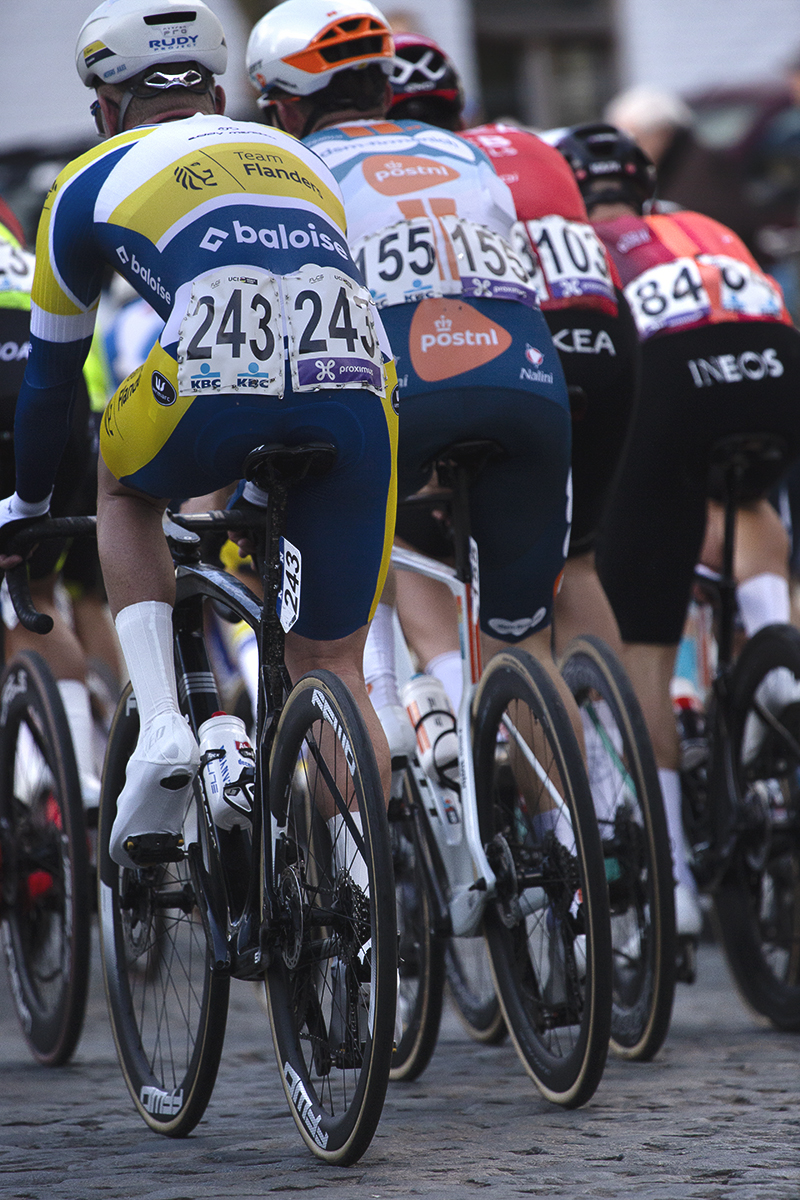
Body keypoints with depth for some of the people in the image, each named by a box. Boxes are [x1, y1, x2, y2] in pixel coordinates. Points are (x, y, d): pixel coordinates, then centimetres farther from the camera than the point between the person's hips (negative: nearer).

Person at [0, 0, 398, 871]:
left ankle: (160, 725, 12)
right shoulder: (296, 160, 35)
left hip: (216, 388, -3)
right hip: (357, 389, 3)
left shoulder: (95, 180, 24)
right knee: (332, 670, 16)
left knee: (125, 489, 32)